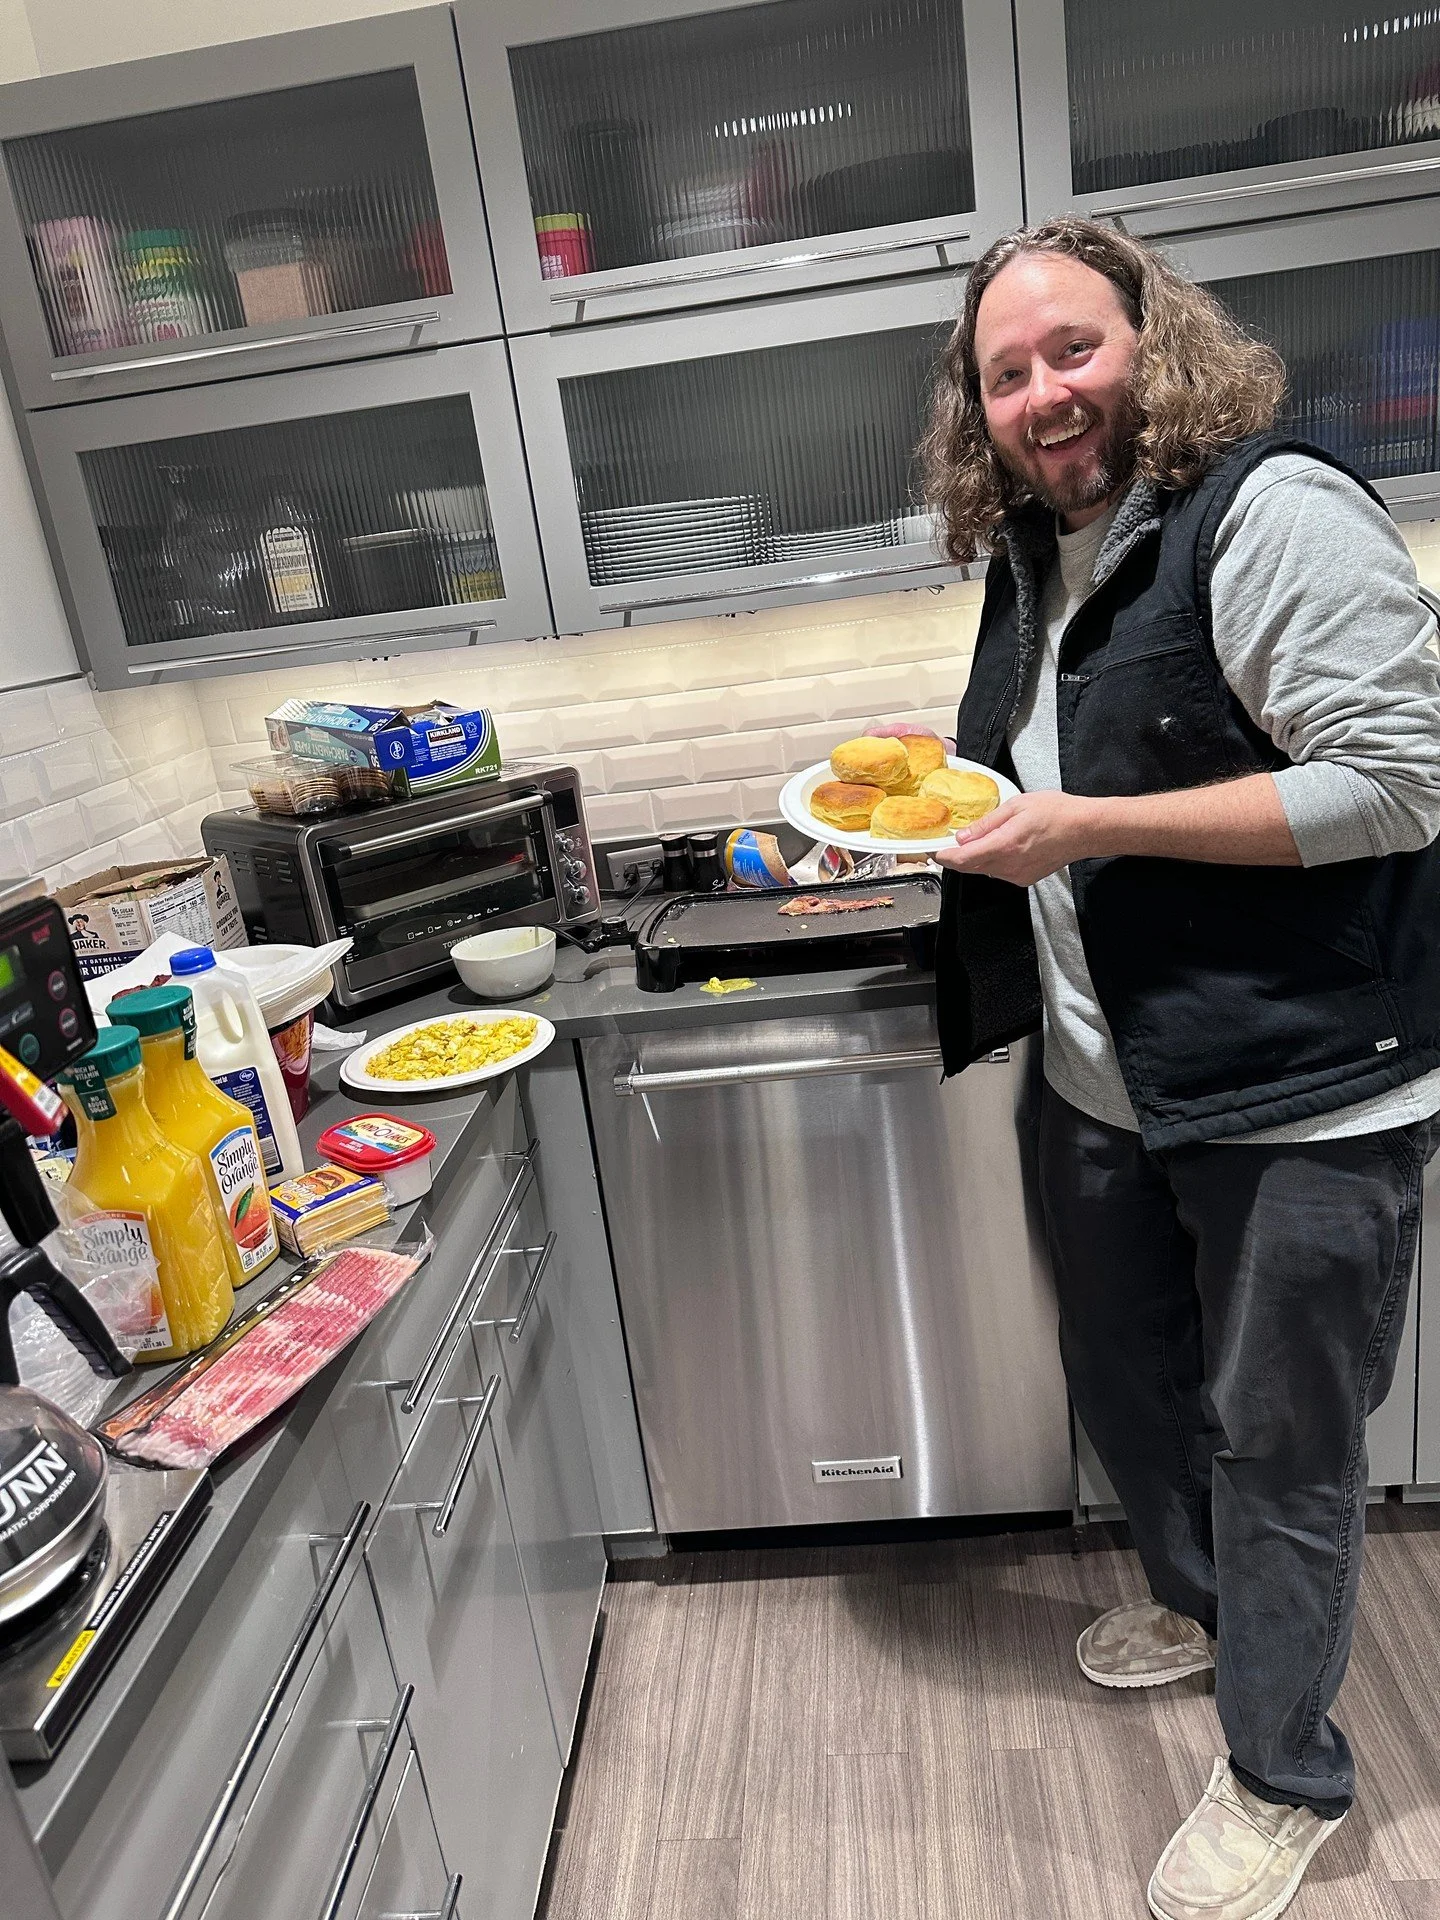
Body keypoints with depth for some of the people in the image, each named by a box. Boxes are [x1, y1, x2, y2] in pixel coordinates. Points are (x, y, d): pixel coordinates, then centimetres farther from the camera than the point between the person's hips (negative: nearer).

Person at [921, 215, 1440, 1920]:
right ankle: (1201, 1601, 52)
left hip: (1300, 1094, -8)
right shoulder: (1030, 555, 10)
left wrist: (1086, 828, -24)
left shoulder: (1273, 512, -16)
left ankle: (1282, 1776, 33)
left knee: (1278, 1443, 9)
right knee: (1126, 1385, 23)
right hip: (1104, 1083, 8)